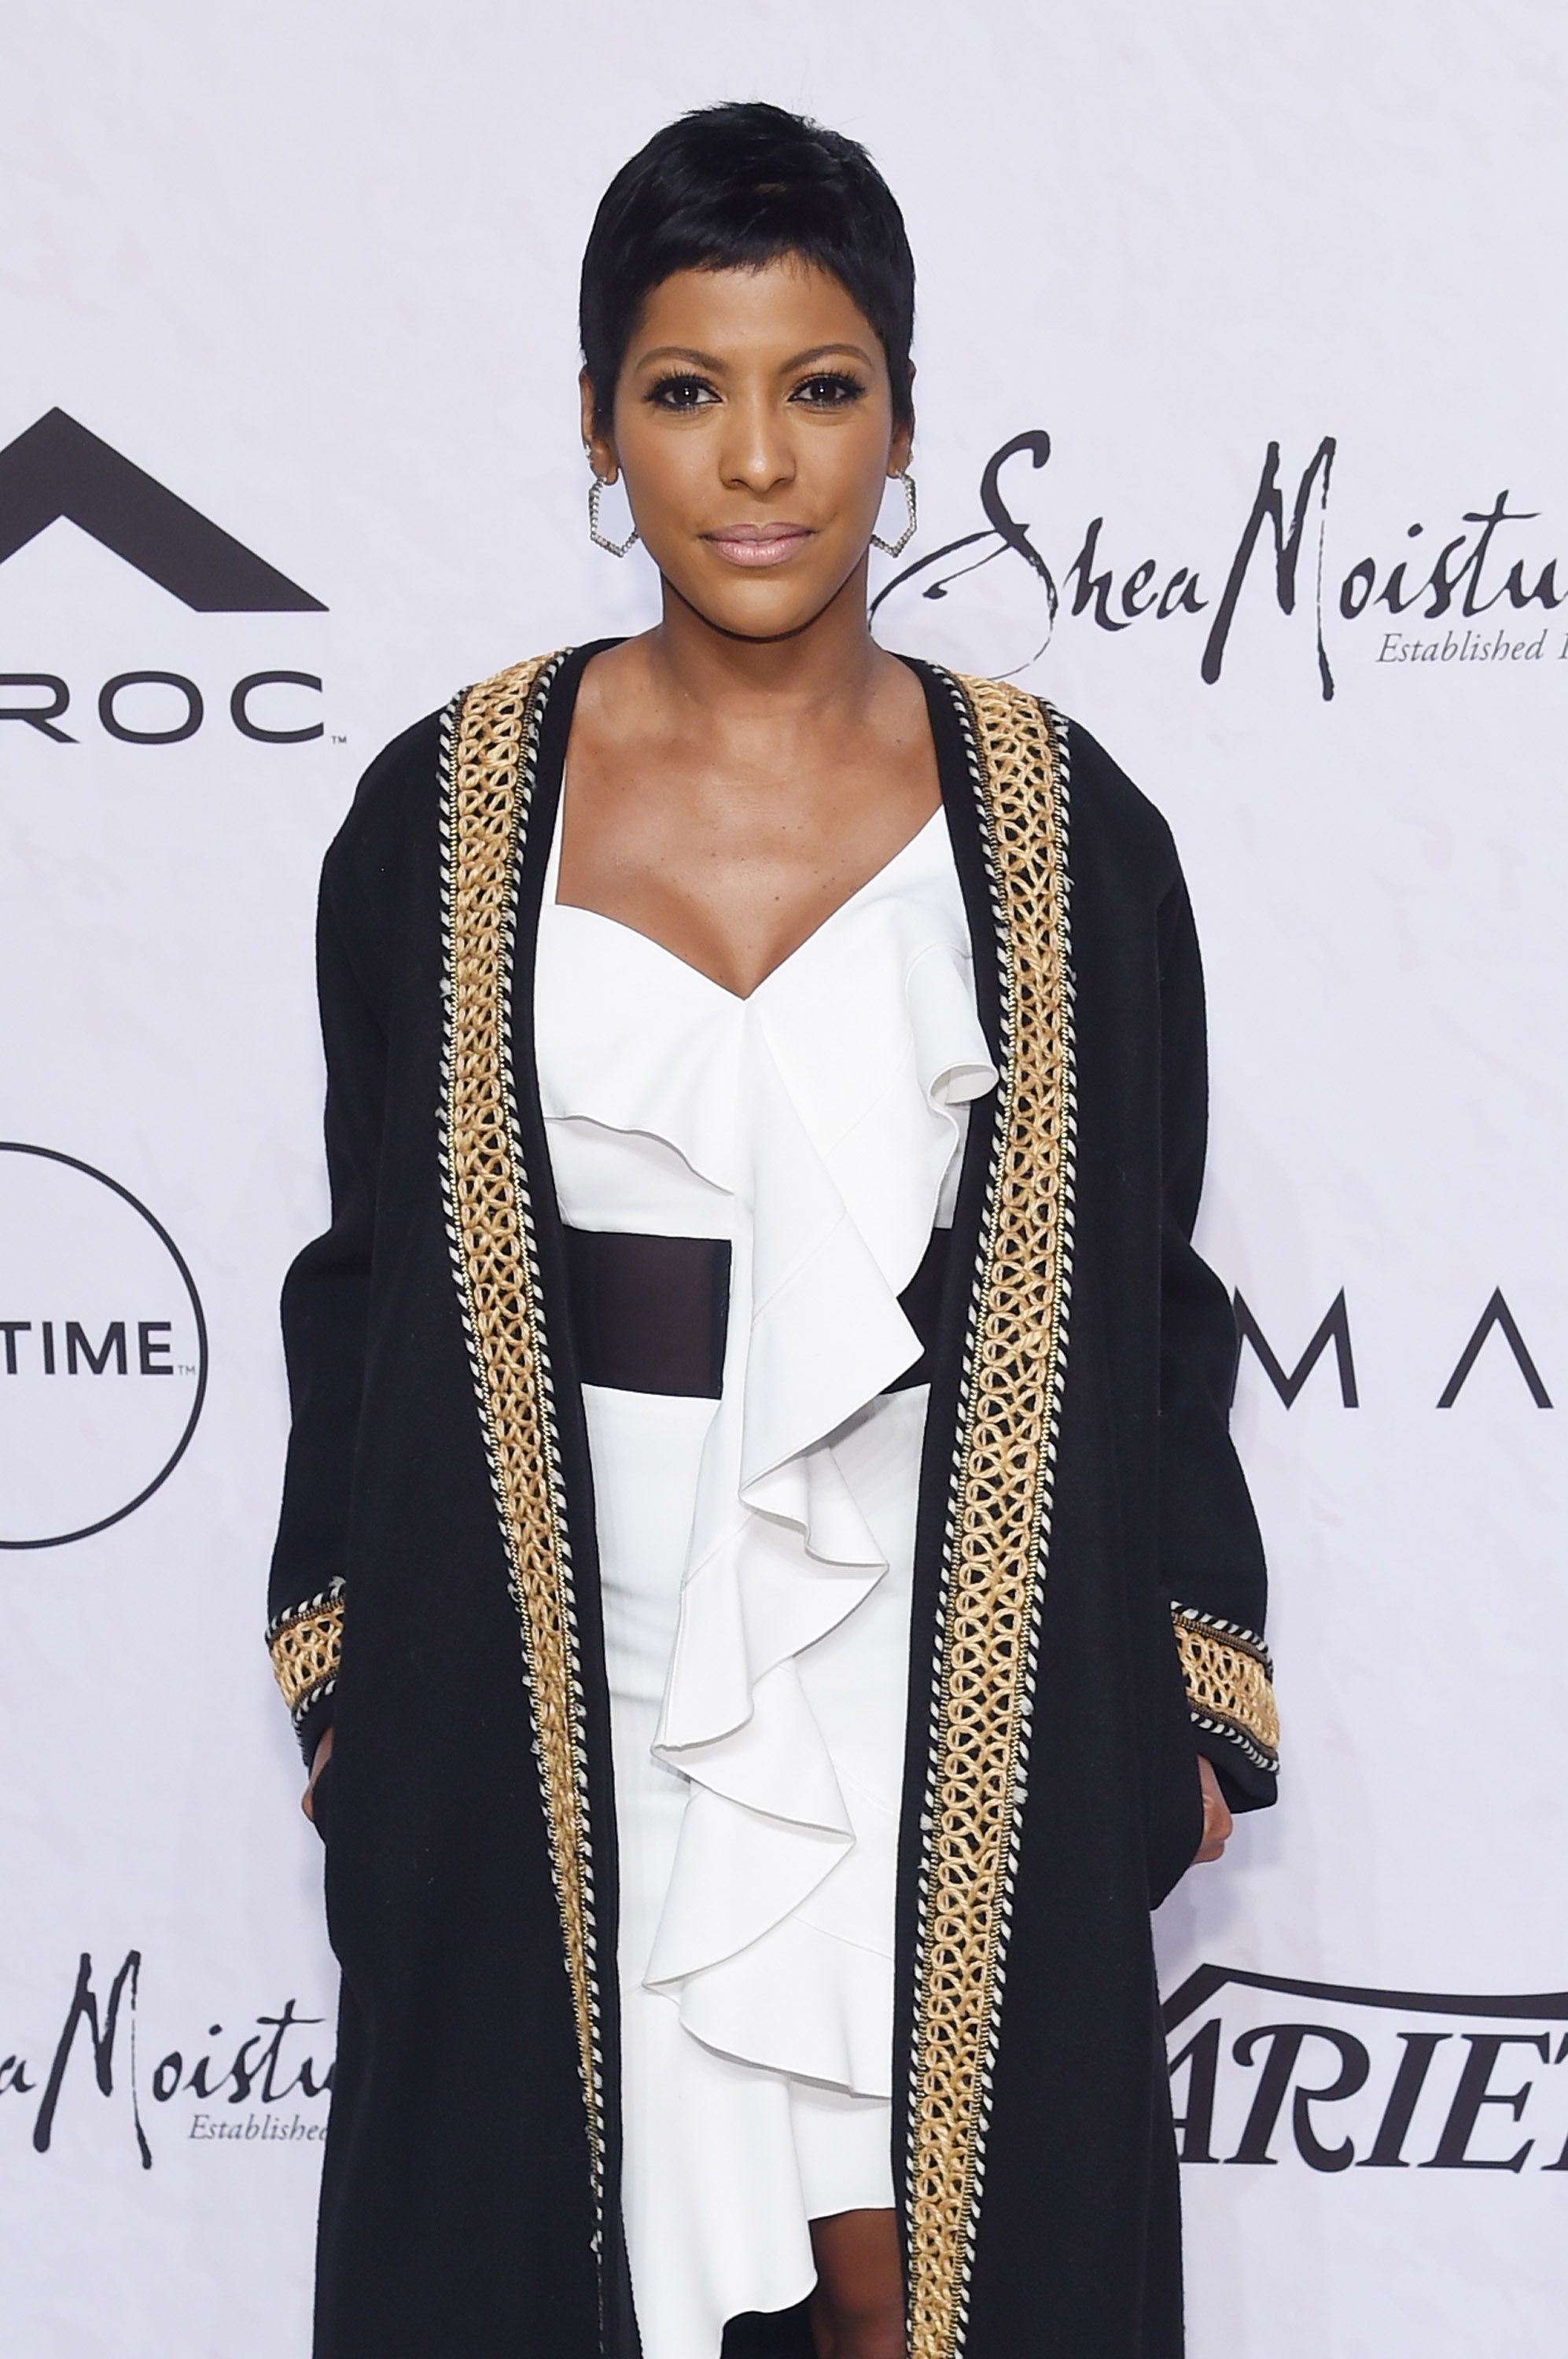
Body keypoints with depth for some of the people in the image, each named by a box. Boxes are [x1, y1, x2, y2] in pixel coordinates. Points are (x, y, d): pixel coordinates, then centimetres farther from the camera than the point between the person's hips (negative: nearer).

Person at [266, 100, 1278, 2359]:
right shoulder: (442, 818, 1)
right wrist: (351, 1681, 4)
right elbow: (366, 1282, 6)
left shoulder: (1063, 829, 0)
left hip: (940, 1687, 0)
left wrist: (1175, 1710, 2)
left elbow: (1145, 1304, 4)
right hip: (550, 1689, 1)